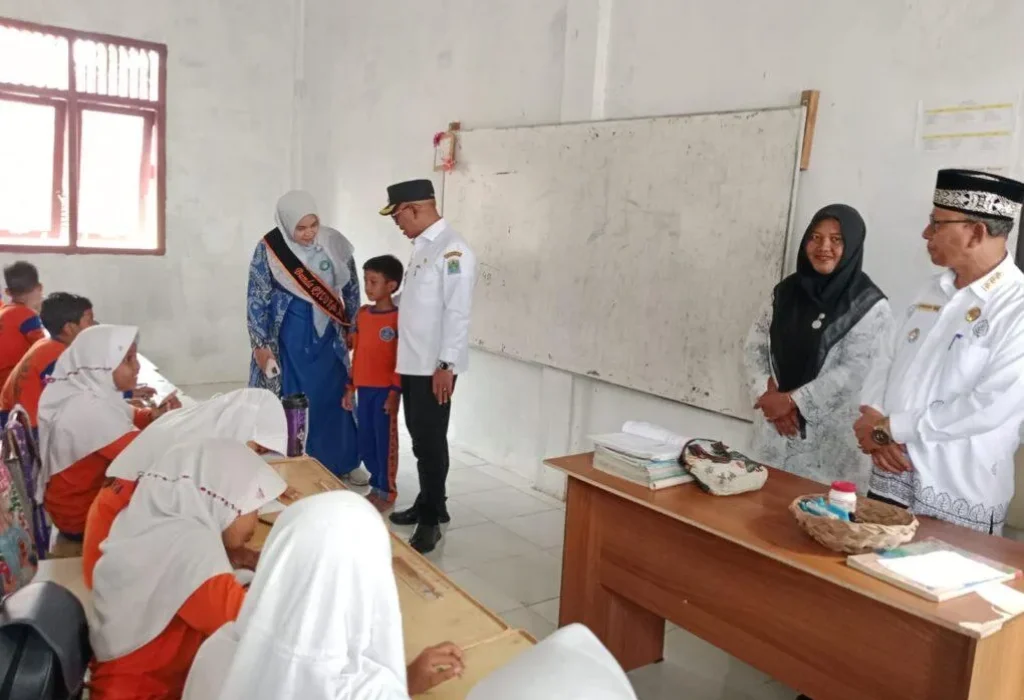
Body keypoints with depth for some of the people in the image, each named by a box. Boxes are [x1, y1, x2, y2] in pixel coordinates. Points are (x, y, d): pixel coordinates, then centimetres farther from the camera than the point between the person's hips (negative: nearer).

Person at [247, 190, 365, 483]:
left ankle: (343, 462, 25)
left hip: (327, 335, 3)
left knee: (335, 398, 11)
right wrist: (260, 345, -9)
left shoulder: (334, 243, -6)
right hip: (289, 339, -3)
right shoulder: (268, 250, -13)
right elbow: (257, 300, -8)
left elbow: (351, 286, 6)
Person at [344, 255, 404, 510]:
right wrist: (350, 387, 13)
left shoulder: (399, 318, -12)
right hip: (363, 389, 7)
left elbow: (402, 359, -12)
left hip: (385, 390, -6)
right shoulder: (361, 314, 8)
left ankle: (387, 491, 15)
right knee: (365, 442, 13)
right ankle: (377, 484, 28)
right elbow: (356, 354, 13)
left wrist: (395, 392, -15)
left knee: (385, 440, 3)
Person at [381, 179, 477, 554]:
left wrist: (446, 365, -21)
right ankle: (428, 503, 30)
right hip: (413, 364, 9)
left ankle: (430, 521, 9)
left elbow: (457, 312, -20)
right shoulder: (422, 246, 13)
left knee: (430, 442, -1)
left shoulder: (452, 250, -16)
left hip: (434, 367, -9)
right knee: (420, 439, 16)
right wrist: (404, 357, 18)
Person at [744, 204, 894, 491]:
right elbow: (754, 347, 6)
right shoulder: (785, 291, 7)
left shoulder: (871, 306, -7)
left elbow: (856, 371, -14)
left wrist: (793, 400, -15)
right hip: (775, 427, 4)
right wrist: (768, 396, -9)